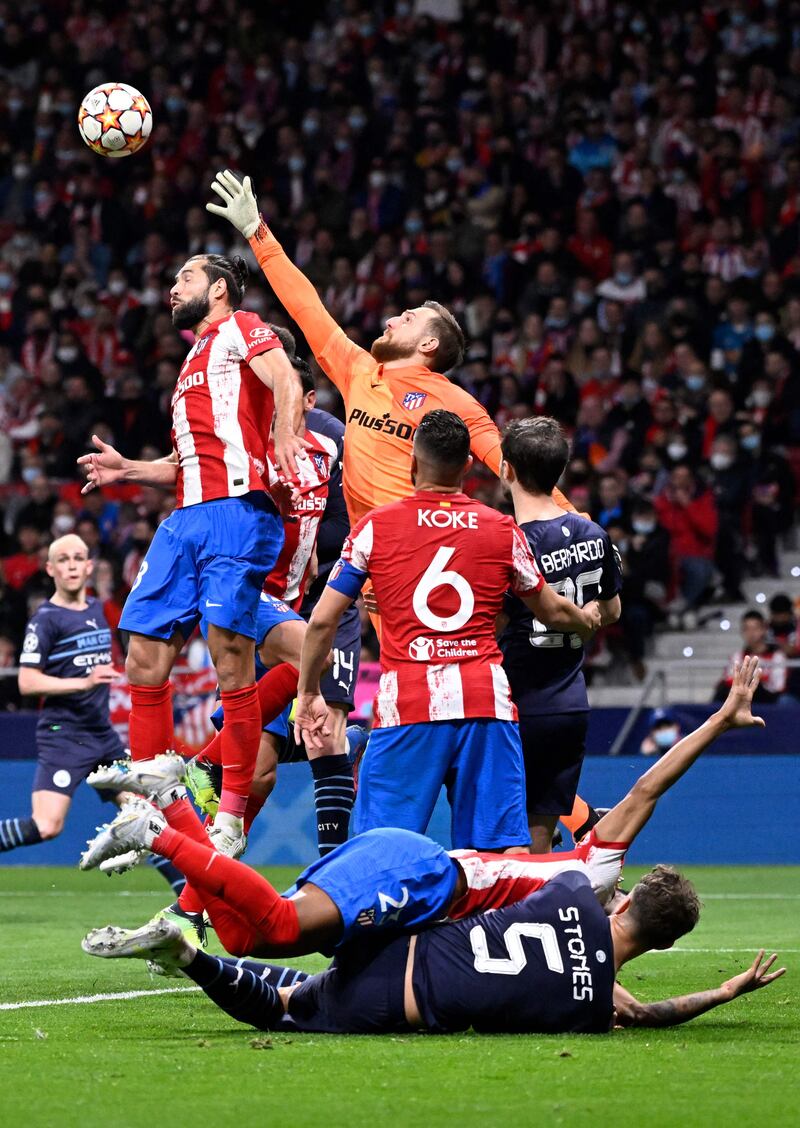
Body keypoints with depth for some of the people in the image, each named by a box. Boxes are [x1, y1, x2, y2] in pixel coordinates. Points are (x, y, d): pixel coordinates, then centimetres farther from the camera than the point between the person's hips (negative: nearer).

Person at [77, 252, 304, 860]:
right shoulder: (194, 361, 30)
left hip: (237, 509, -9)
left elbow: (286, 382, -14)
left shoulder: (240, 329, 5)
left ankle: (231, 816, -8)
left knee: (231, 655, -12)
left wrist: (285, 435, -32)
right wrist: (126, 470, 18)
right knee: (144, 657, 2)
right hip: (187, 519, 9)